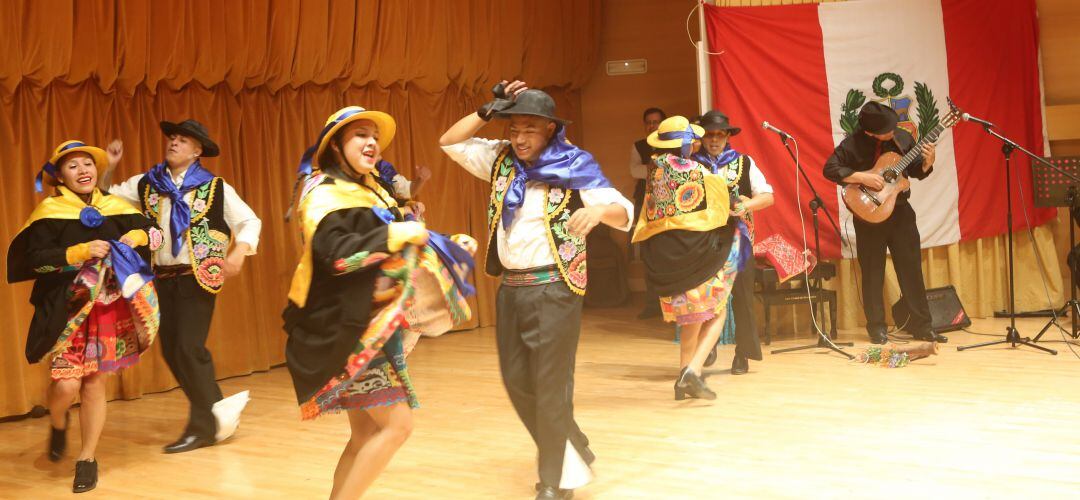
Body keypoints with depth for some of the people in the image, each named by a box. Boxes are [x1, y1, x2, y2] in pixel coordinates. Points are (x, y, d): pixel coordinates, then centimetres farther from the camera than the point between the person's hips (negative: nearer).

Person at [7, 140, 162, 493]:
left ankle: (88, 459, 20)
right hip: (66, 311, -3)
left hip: (107, 309, 3)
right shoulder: (49, 211, -5)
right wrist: (80, 252, -23)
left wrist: (137, 236, -7)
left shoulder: (114, 207, 5)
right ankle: (58, 425, 26)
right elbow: (35, 257, -14)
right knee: (67, 385, -11)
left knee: (94, 384, 5)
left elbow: (152, 230, 14)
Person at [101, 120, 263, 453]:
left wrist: (239, 251, -18)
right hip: (162, 277, 5)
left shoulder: (215, 188, -2)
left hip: (197, 277, -5)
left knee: (188, 349, -10)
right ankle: (217, 415, 22)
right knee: (171, 351, 8)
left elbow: (250, 221, 0)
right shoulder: (146, 184, 8)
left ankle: (203, 427, 3)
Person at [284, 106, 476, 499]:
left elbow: (386, 251, 23)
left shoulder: (370, 192, 16)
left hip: (372, 326, 9)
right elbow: (335, 252, -27)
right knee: (396, 424, -12)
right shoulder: (323, 192, -10)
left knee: (366, 433, 10)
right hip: (346, 327, -9)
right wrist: (399, 234, -22)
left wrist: (449, 245, 23)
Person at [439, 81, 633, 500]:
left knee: (550, 387, -1)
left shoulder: (573, 169, -8)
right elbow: (450, 142, 12)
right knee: (517, 382, 11)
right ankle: (572, 456, 28)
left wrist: (599, 210, -38)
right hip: (510, 289, 6)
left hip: (553, 290, -6)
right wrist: (488, 112, -1)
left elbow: (624, 213, -15)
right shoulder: (501, 160, 7)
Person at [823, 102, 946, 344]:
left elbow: (916, 171, 10)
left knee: (912, 269, 5)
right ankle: (877, 328, 13)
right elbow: (830, 168, -16)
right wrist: (862, 177, -23)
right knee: (873, 273, 3)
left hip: (901, 212, 4)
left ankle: (921, 325, 13)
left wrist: (927, 162, -11)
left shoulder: (903, 138, 2)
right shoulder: (853, 144, -12)